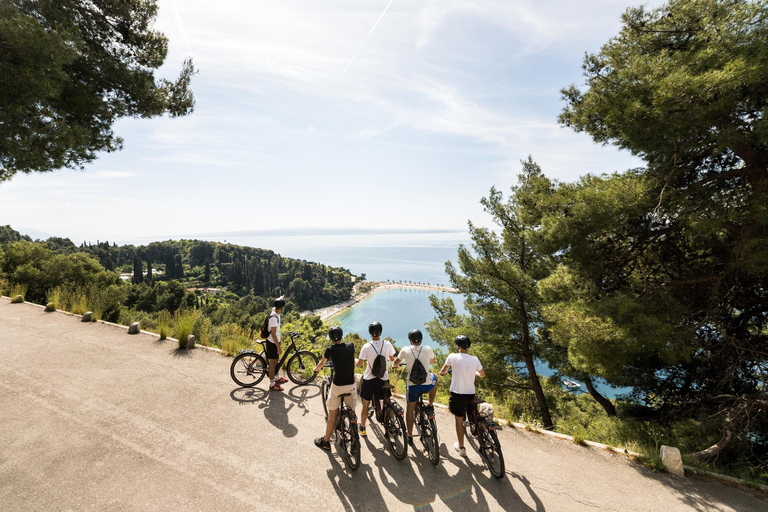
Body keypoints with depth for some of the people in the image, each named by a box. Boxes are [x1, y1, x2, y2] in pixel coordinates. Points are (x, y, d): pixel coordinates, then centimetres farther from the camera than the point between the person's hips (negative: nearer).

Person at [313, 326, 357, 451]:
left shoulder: (330, 350, -13)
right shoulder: (351, 346, -3)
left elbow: (321, 363, 6)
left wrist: (316, 369, 28)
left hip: (337, 386, -3)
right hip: (351, 386, 3)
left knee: (332, 414, 14)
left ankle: (326, 441, 30)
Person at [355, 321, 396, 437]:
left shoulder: (366, 347, -17)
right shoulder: (387, 344, -11)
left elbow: (359, 363, -9)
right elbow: (392, 359, 5)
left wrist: (354, 359, 12)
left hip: (368, 379, -1)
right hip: (383, 379, 2)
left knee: (365, 405, 15)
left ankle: (362, 428, 28)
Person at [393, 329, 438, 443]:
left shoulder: (405, 350, -8)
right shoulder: (428, 349, -6)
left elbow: (395, 363, 9)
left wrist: (394, 365, 32)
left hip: (412, 385, 0)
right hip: (427, 385, 1)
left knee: (409, 409, 21)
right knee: (434, 376, 33)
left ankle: (410, 436, 28)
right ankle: (430, 406, 35)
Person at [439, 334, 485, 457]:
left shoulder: (453, 357, -14)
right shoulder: (474, 359, -5)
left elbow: (442, 371, 1)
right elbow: (482, 375, 11)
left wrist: (443, 372, 24)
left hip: (457, 394, -2)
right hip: (471, 394, 2)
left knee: (459, 420, 13)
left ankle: (461, 448, 25)